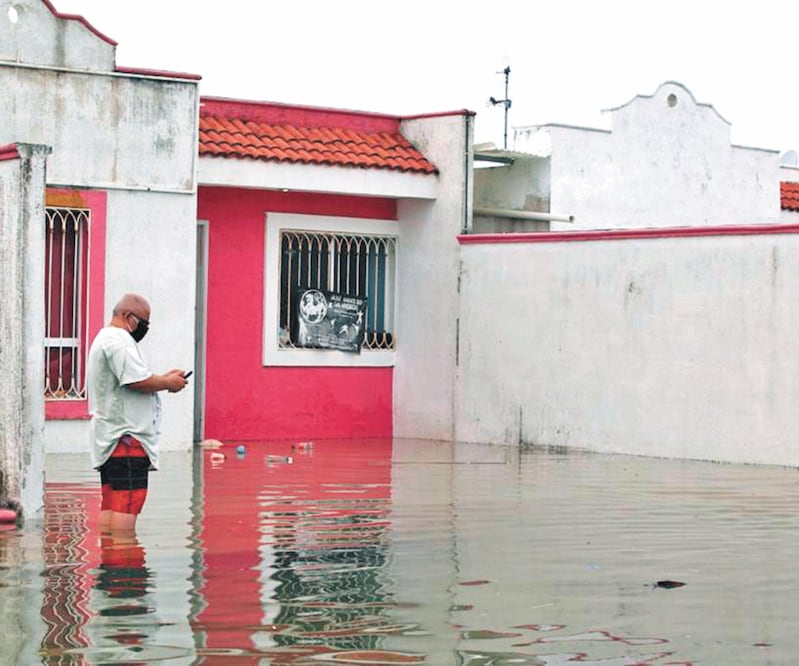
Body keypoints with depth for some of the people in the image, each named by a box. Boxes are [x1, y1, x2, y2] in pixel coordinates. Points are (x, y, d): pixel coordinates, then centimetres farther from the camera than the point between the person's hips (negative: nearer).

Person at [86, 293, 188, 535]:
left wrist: (163, 378, 16)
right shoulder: (120, 340, -11)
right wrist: (168, 383, -5)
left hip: (110, 436, 11)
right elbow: (139, 381, -21)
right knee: (127, 503, -13)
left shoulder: (105, 338, 25)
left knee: (111, 503, 9)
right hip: (126, 436, -11)